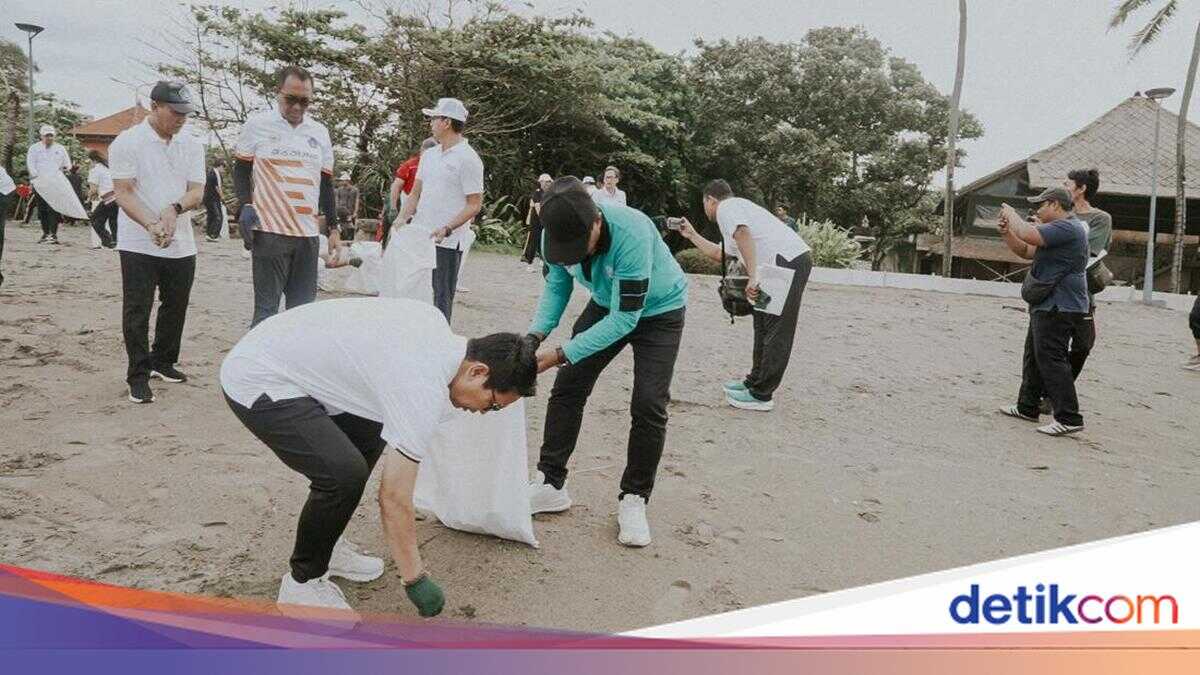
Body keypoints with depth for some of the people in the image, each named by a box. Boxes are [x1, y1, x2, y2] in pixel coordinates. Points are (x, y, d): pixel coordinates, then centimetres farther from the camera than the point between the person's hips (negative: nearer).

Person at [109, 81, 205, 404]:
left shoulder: (191, 145, 7)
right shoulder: (127, 142, -7)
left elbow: (197, 192, 1)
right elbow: (123, 193, -13)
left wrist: (174, 209, -21)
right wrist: (152, 224, -28)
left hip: (181, 245, 5)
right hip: (139, 244, -5)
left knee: (175, 307, 14)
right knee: (137, 311, -2)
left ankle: (163, 362, 31)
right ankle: (139, 375, 5)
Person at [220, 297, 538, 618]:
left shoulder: (435, 322, 2)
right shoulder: (425, 390, -24)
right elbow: (394, 497, -20)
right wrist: (416, 580, -10)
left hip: (273, 350, 10)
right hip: (257, 384, -10)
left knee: (368, 437, 17)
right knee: (344, 473, -22)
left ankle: (325, 548, 26)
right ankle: (303, 584, 1)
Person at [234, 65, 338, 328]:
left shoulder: (320, 132, 13)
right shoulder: (258, 124, 3)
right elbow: (241, 170, 9)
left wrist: (333, 226, 13)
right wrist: (245, 205, -7)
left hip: (308, 233, 4)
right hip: (269, 230, -4)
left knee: (303, 309, 6)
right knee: (266, 309, -4)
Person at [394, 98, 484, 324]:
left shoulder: (468, 159, -8)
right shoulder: (429, 155, 15)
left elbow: (475, 204, -11)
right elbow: (416, 192, 18)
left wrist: (447, 229, -20)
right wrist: (402, 217, 0)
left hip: (446, 242, -7)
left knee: (440, 300, -2)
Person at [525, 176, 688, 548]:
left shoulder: (632, 233, -41)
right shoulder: (558, 233, -24)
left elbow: (626, 318, -37)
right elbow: (556, 286, -8)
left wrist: (560, 354, -39)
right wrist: (535, 336, -26)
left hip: (658, 310, -5)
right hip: (607, 304, 5)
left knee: (648, 405, -14)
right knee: (567, 386, -2)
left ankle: (633, 500, 2)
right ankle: (550, 483, 9)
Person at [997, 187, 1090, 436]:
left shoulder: (1068, 227, -16)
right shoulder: (1058, 229, 20)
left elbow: (1029, 235, -27)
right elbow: (1025, 251, 21)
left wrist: (1012, 215, -8)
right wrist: (1006, 232, 5)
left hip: (1059, 308, -11)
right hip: (1047, 306, 11)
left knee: (1051, 360, -11)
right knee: (1034, 357, 17)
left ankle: (1069, 418, -8)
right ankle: (1027, 407, 28)